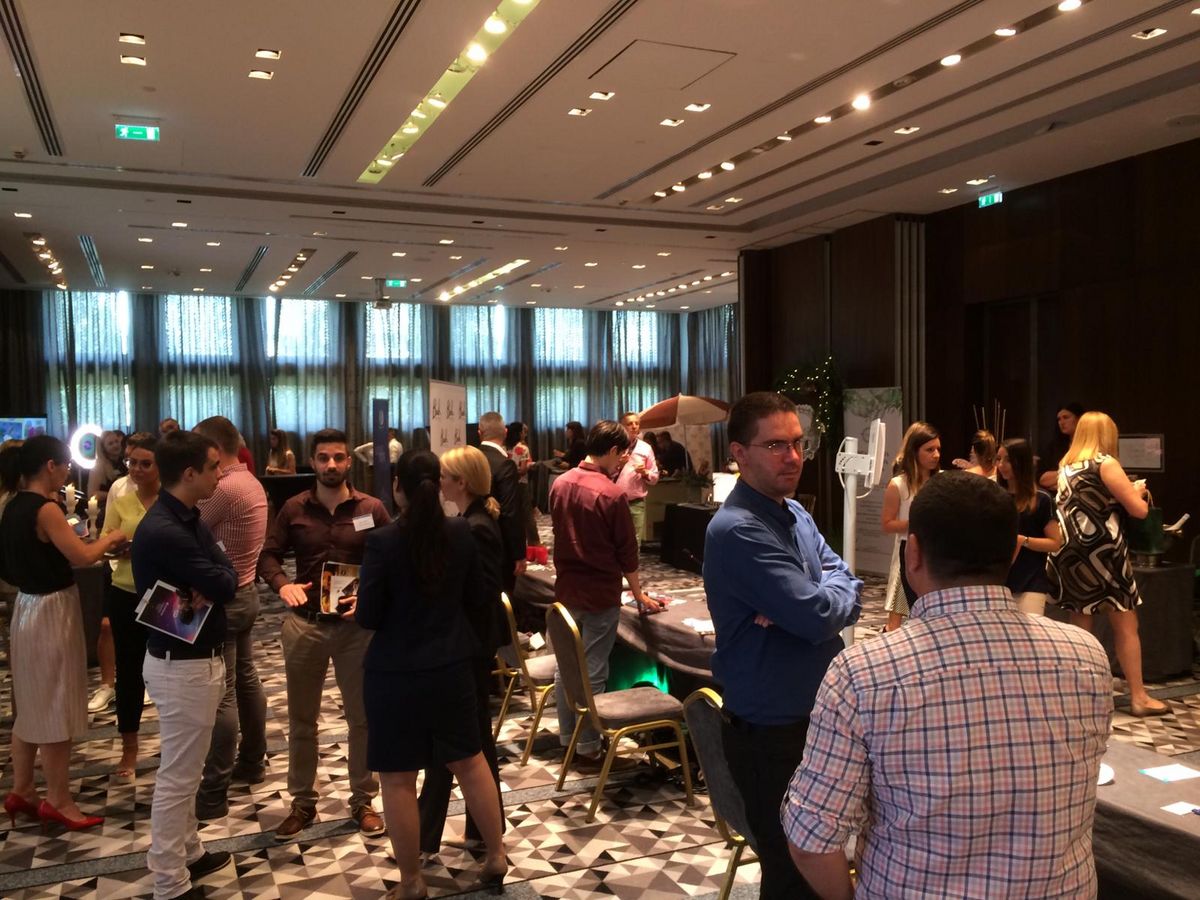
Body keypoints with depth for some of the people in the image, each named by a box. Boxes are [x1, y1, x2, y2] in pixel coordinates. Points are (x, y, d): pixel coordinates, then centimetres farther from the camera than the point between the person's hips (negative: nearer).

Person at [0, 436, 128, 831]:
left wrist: (101, 544, 9)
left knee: (32, 705, 19)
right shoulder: (45, 509, -21)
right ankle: (58, 801, 14)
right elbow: (82, 556, -20)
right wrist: (110, 538, -1)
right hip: (52, 613, -9)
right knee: (55, 709, 2)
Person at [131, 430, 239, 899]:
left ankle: (188, 853, 37)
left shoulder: (188, 520, 6)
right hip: (182, 666, -10)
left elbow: (226, 574, 4)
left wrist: (205, 588, -16)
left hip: (193, 658, 10)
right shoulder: (164, 532, -26)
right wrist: (212, 581, -4)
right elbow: (224, 585, -24)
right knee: (177, 776, 3)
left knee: (184, 770, 22)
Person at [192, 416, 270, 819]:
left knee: (221, 693, -4)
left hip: (221, 599, -10)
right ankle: (252, 762, 32)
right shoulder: (251, 483, 9)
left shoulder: (223, 489, -22)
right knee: (246, 680, 19)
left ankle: (213, 792, 4)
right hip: (244, 592, 10)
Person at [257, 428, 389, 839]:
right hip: (304, 623, 2)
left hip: (356, 624, -1)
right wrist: (282, 584, -16)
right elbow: (267, 555, 4)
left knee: (362, 716, 8)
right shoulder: (294, 509, 1)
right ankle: (302, 802, 29)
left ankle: (363, 800, 24)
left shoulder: (371, 509, -3)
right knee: (301, 719, 13)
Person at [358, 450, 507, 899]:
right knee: (471, 760, 20)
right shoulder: (462, 533, -5)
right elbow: (477, 602, 4)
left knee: (398, 778, 9)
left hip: (395, 673, -4)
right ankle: (496, 857, 30)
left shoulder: (381, 541, -16)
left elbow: (368, 617, -11)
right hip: (453, 665, 4)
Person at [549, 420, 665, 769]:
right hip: (600, 595, -7)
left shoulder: (560, 484, 2)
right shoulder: (612, 495, -17)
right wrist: (639, 595, 4)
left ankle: (567, 738, 26)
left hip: (566, 589, 7)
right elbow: (627, 551, -9)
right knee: (593, 673, 2)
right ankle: (588, 750, 10)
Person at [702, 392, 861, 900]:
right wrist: (828, 594, -4)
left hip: (818, 715, 8)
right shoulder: (737, 531, -23)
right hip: (772, 730, -8)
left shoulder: (796, 514, 7)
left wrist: (799, 607, -17)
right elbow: (821, 616, -26)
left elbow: (848, 595, 3)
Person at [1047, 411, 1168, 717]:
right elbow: (1139, 509, -6)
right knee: (1126, 625, 5)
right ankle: (1139, 697, 10)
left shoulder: (1066, 466, 11)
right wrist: (1136, 491, 14)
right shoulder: (1106, 463, -8)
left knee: (1079, 627, 11)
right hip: (1101, 554, -6)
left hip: (1072, 555, 6)